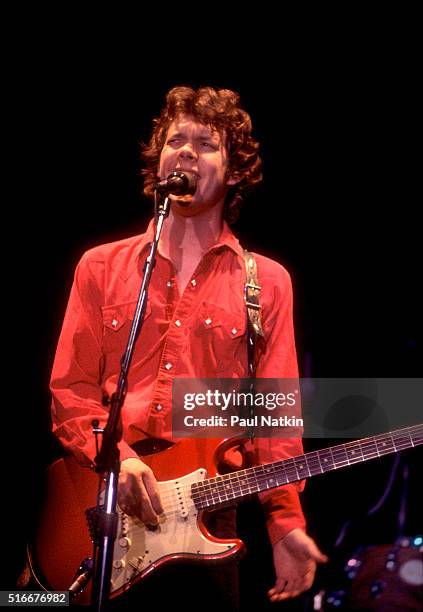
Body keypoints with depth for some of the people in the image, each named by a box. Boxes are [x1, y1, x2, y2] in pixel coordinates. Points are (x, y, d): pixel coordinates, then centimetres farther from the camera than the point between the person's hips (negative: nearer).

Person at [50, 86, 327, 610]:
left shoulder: (266, 282, 6)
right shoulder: (101, 267, 8)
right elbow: (69, 392, 5)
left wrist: (285, 522, -9)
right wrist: (117, 458, -13)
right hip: (104, 506, 1)